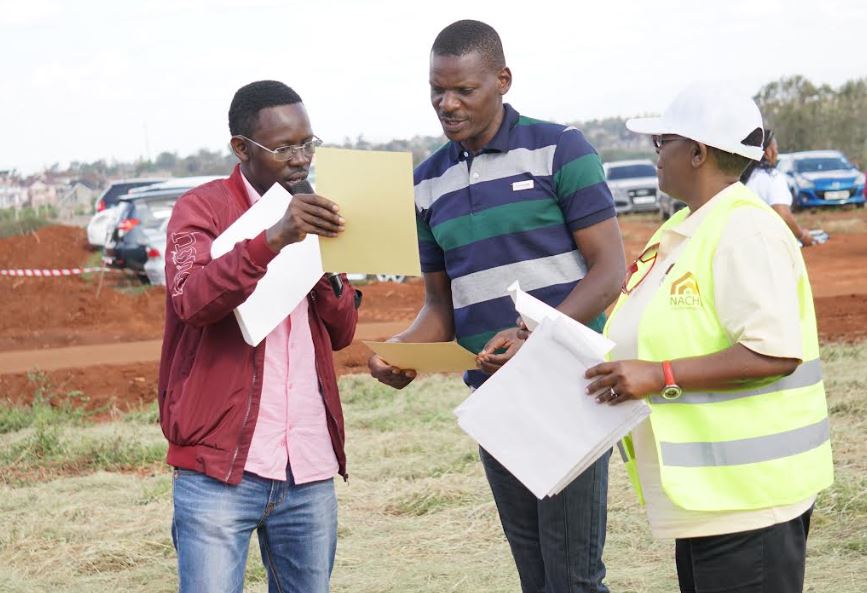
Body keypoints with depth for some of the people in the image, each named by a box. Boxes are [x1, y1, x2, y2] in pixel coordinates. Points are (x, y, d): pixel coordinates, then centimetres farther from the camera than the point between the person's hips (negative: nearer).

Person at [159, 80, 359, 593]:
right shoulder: (203, 208, -2)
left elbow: (342, 333, 14)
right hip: (220, 469, -5)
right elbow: (191, 299, -20)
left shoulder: (311, 215, 16)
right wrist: (272, 240, -33)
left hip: (310, 472, 5)